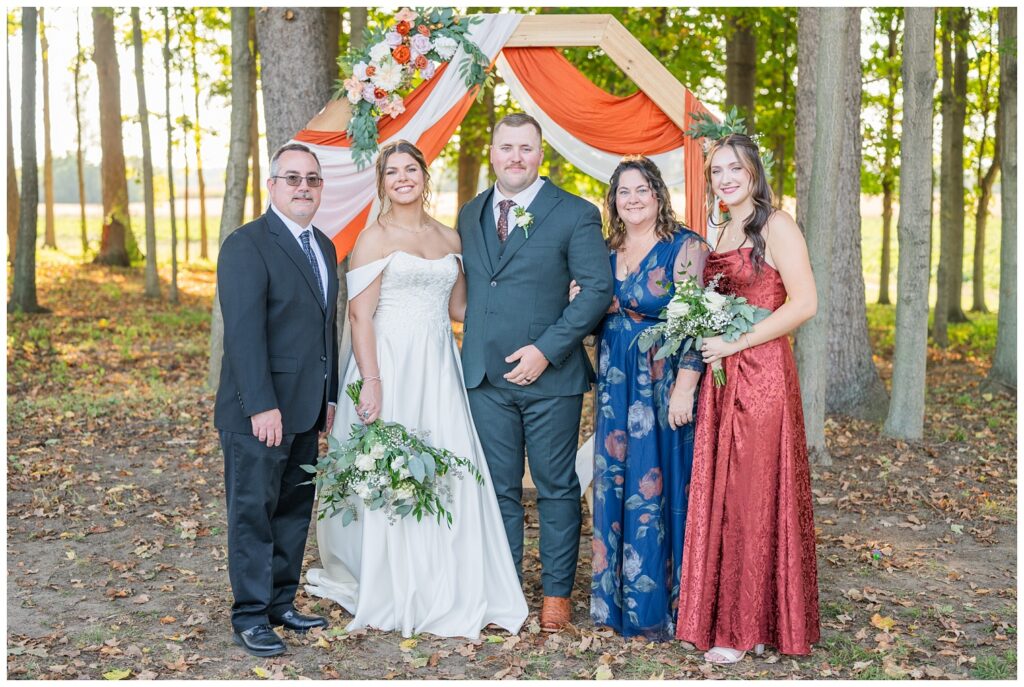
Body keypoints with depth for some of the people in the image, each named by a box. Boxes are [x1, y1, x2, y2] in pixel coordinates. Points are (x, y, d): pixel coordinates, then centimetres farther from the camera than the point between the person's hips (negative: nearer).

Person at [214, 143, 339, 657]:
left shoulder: (323, 246, 15)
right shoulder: (246, 245, -11)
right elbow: (244, 332, -18)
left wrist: (330, 395, 15)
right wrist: (262, 406, -22)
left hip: (305, 410, 8)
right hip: (258, 412, -8)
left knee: (295, 510, 13)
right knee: (253, 513, 2)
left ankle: (280, 604, 25)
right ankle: (250, 618, 11)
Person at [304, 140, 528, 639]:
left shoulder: (449, 238, 14)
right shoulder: (374, 239, -3)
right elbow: (360, 316, -9)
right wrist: (371, 383, -18)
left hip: (439, 368, 5)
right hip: (391, 367, -5)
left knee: (450, 474, 2)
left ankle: (451, 589, 15)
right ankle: (393, 593, 16)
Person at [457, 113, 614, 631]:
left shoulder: (575, 214, -4)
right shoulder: (470, 215, 12)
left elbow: (598, 288, -10)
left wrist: (546, 350, -16)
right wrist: (476, 347, 6)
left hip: (551, 375, -4)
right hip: (485, 376, 4)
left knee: (556, 489, 7)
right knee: (497, 488, 11)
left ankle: (557, 593, 19)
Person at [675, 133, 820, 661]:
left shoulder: (775, 226, -6)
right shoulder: (722, 235, 17)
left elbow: (804, 303, -15)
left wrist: (735, 343, -15)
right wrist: (707, 344, 6)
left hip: (761, 375, -7)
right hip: (721, 379, 7)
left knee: (754, 495, -1)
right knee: (719, 496, 8)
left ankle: (748, 626, 9)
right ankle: (725, 614, 18)